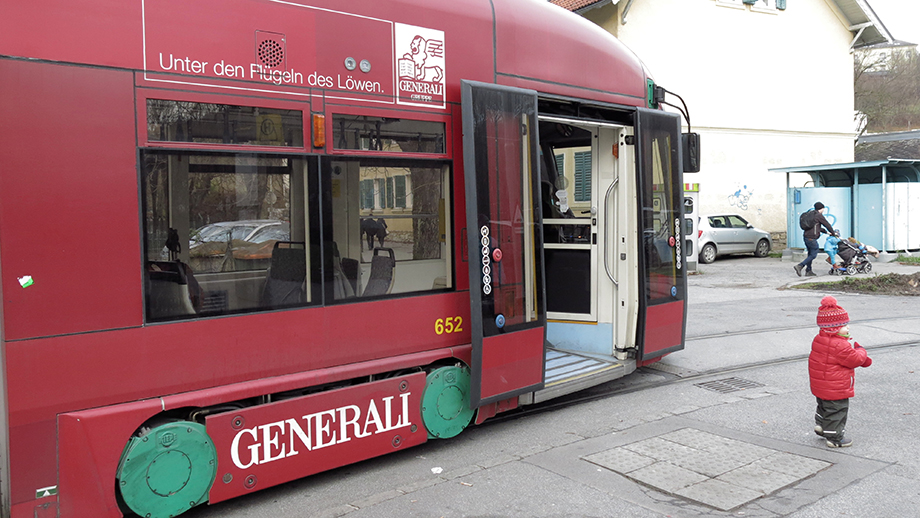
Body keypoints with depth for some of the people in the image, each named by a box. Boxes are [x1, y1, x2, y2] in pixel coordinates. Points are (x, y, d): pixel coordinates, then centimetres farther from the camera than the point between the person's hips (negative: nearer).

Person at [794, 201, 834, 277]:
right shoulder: (819, 215, -7)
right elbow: (827, 225, -1)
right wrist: (833, 233, 15)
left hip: (806, 237, 9)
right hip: (812, 238, -9)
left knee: (810, 254, 14)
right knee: (813, 255, -4)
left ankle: (808, 271, 14)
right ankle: (799, 266, -15)